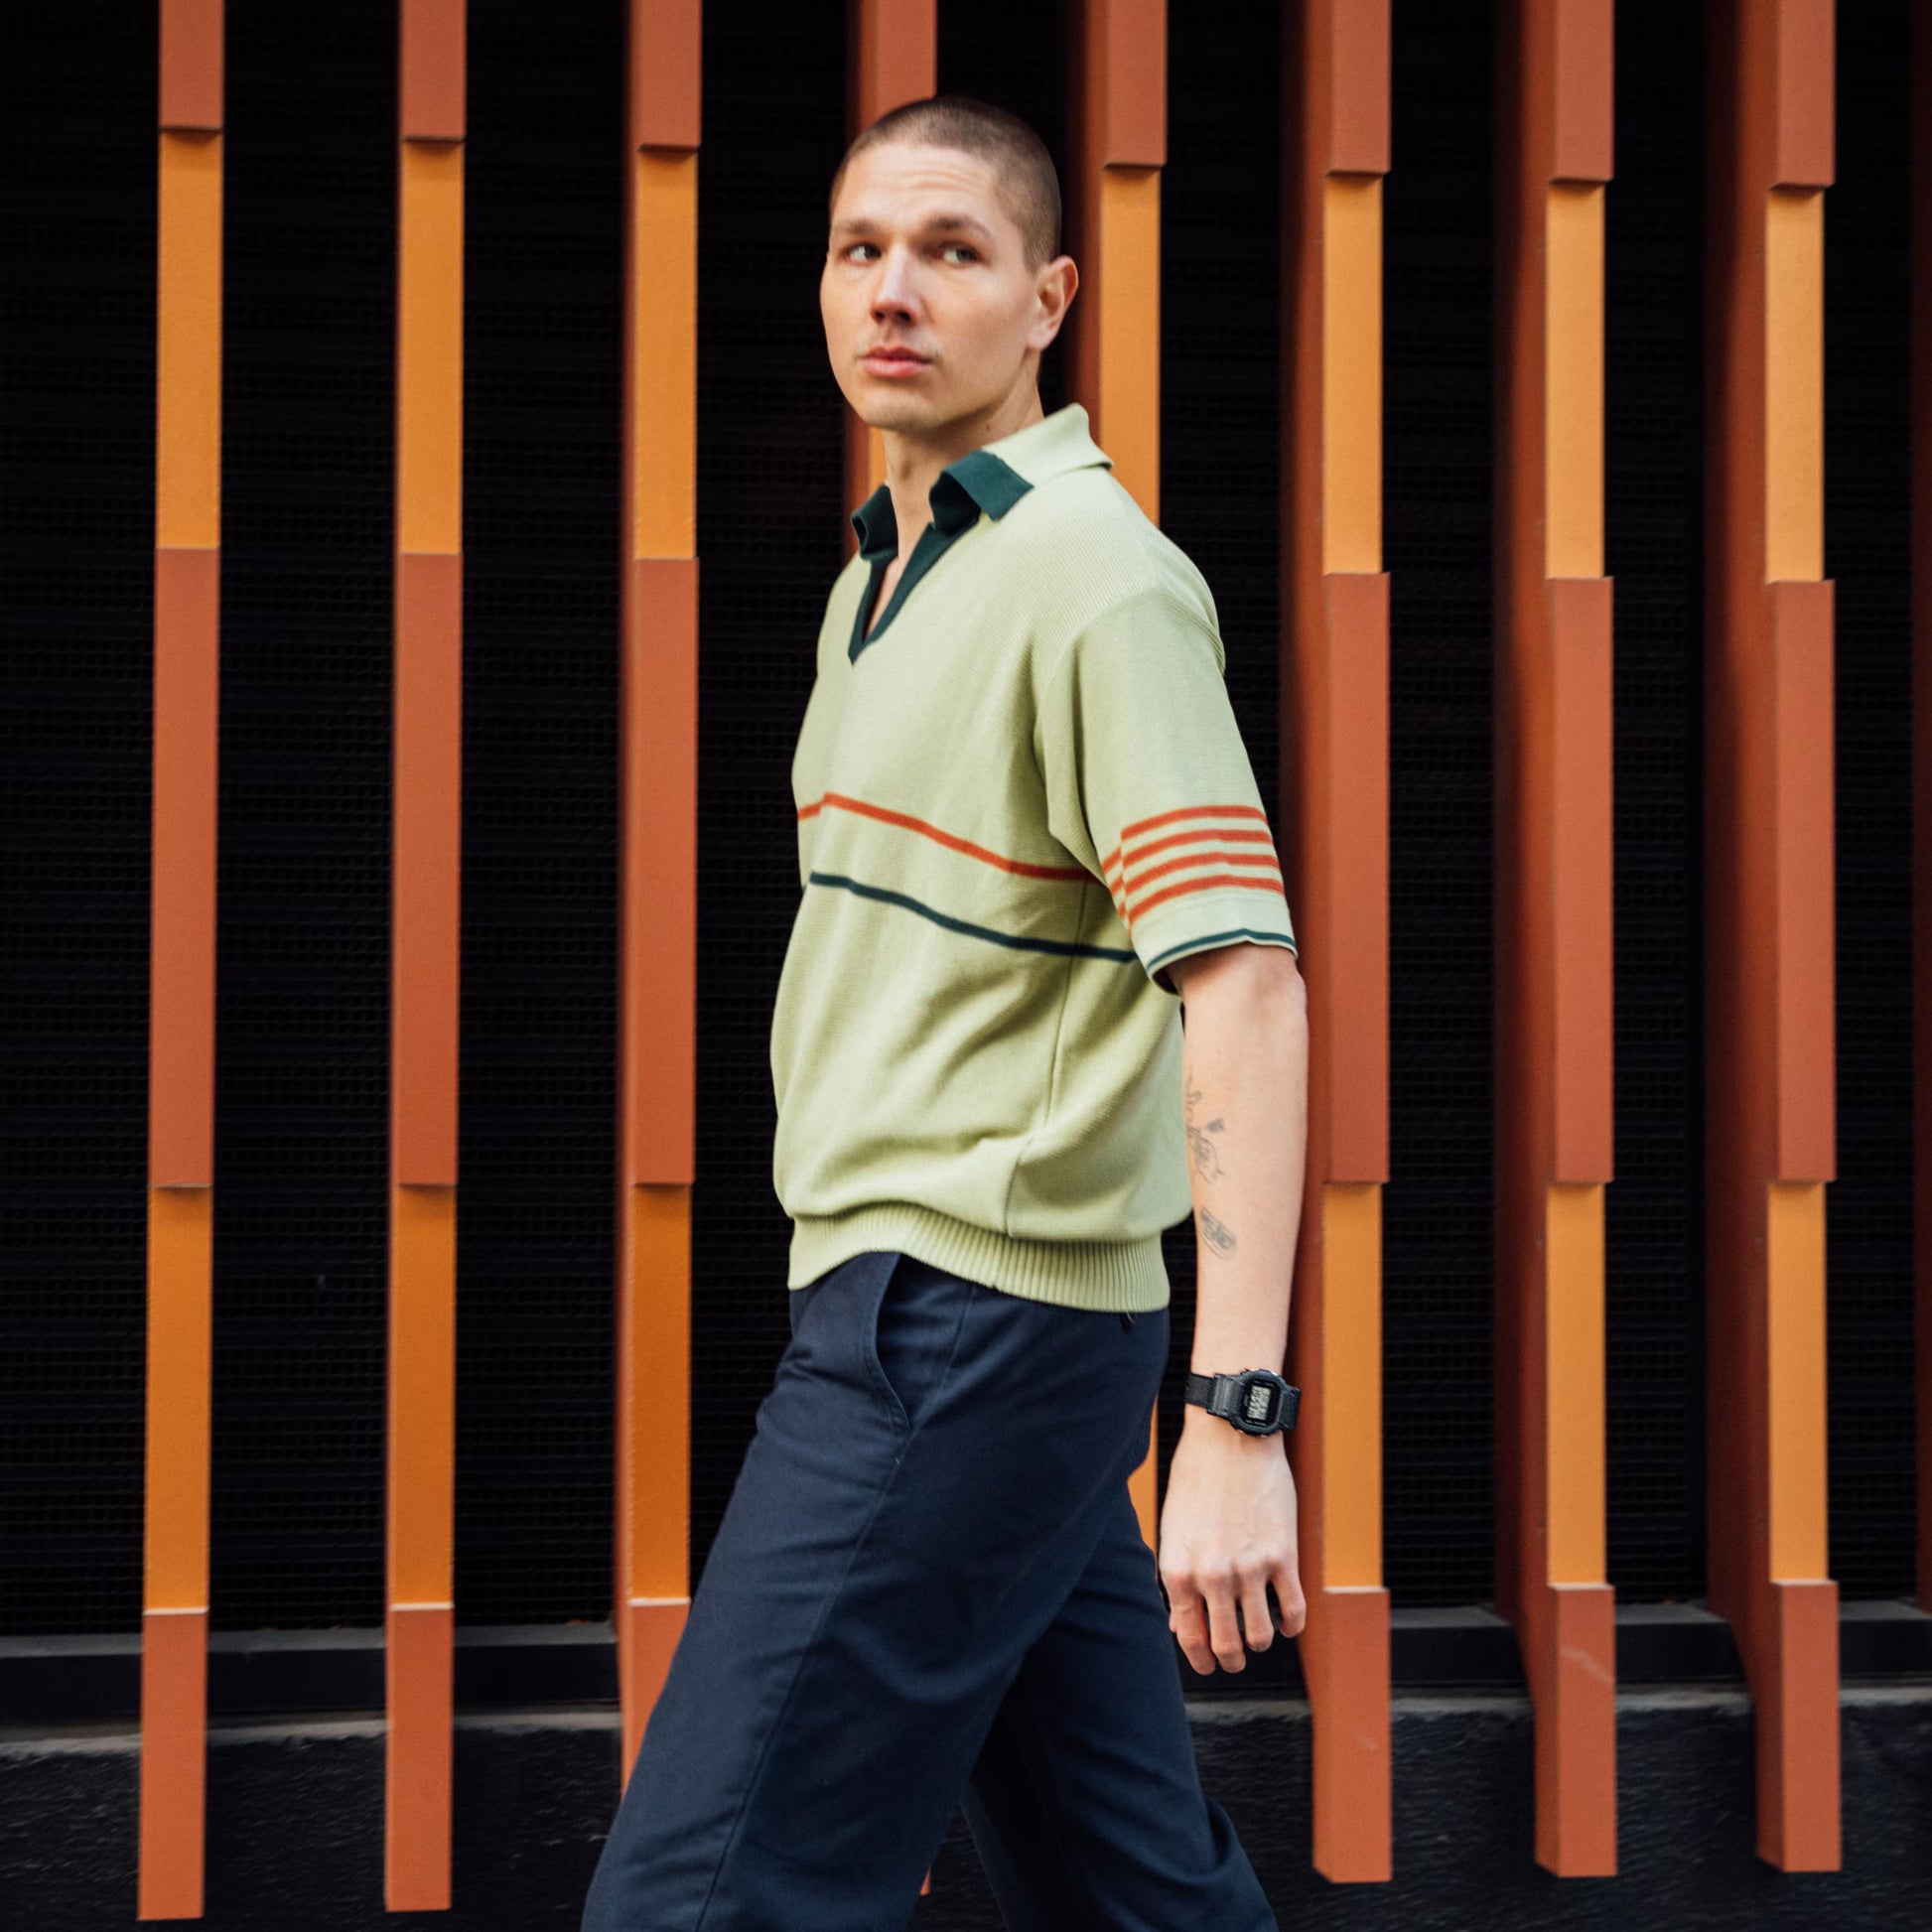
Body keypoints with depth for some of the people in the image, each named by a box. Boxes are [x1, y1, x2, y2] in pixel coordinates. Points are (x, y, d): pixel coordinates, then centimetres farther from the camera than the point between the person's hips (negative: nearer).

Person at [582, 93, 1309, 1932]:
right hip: (905, 1301, 9)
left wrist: (1238, 1417, -29)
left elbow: (1246, 985, -22)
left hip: (975, 1323, -9)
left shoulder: (1098, 576, -13)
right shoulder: (878, 576, 17)